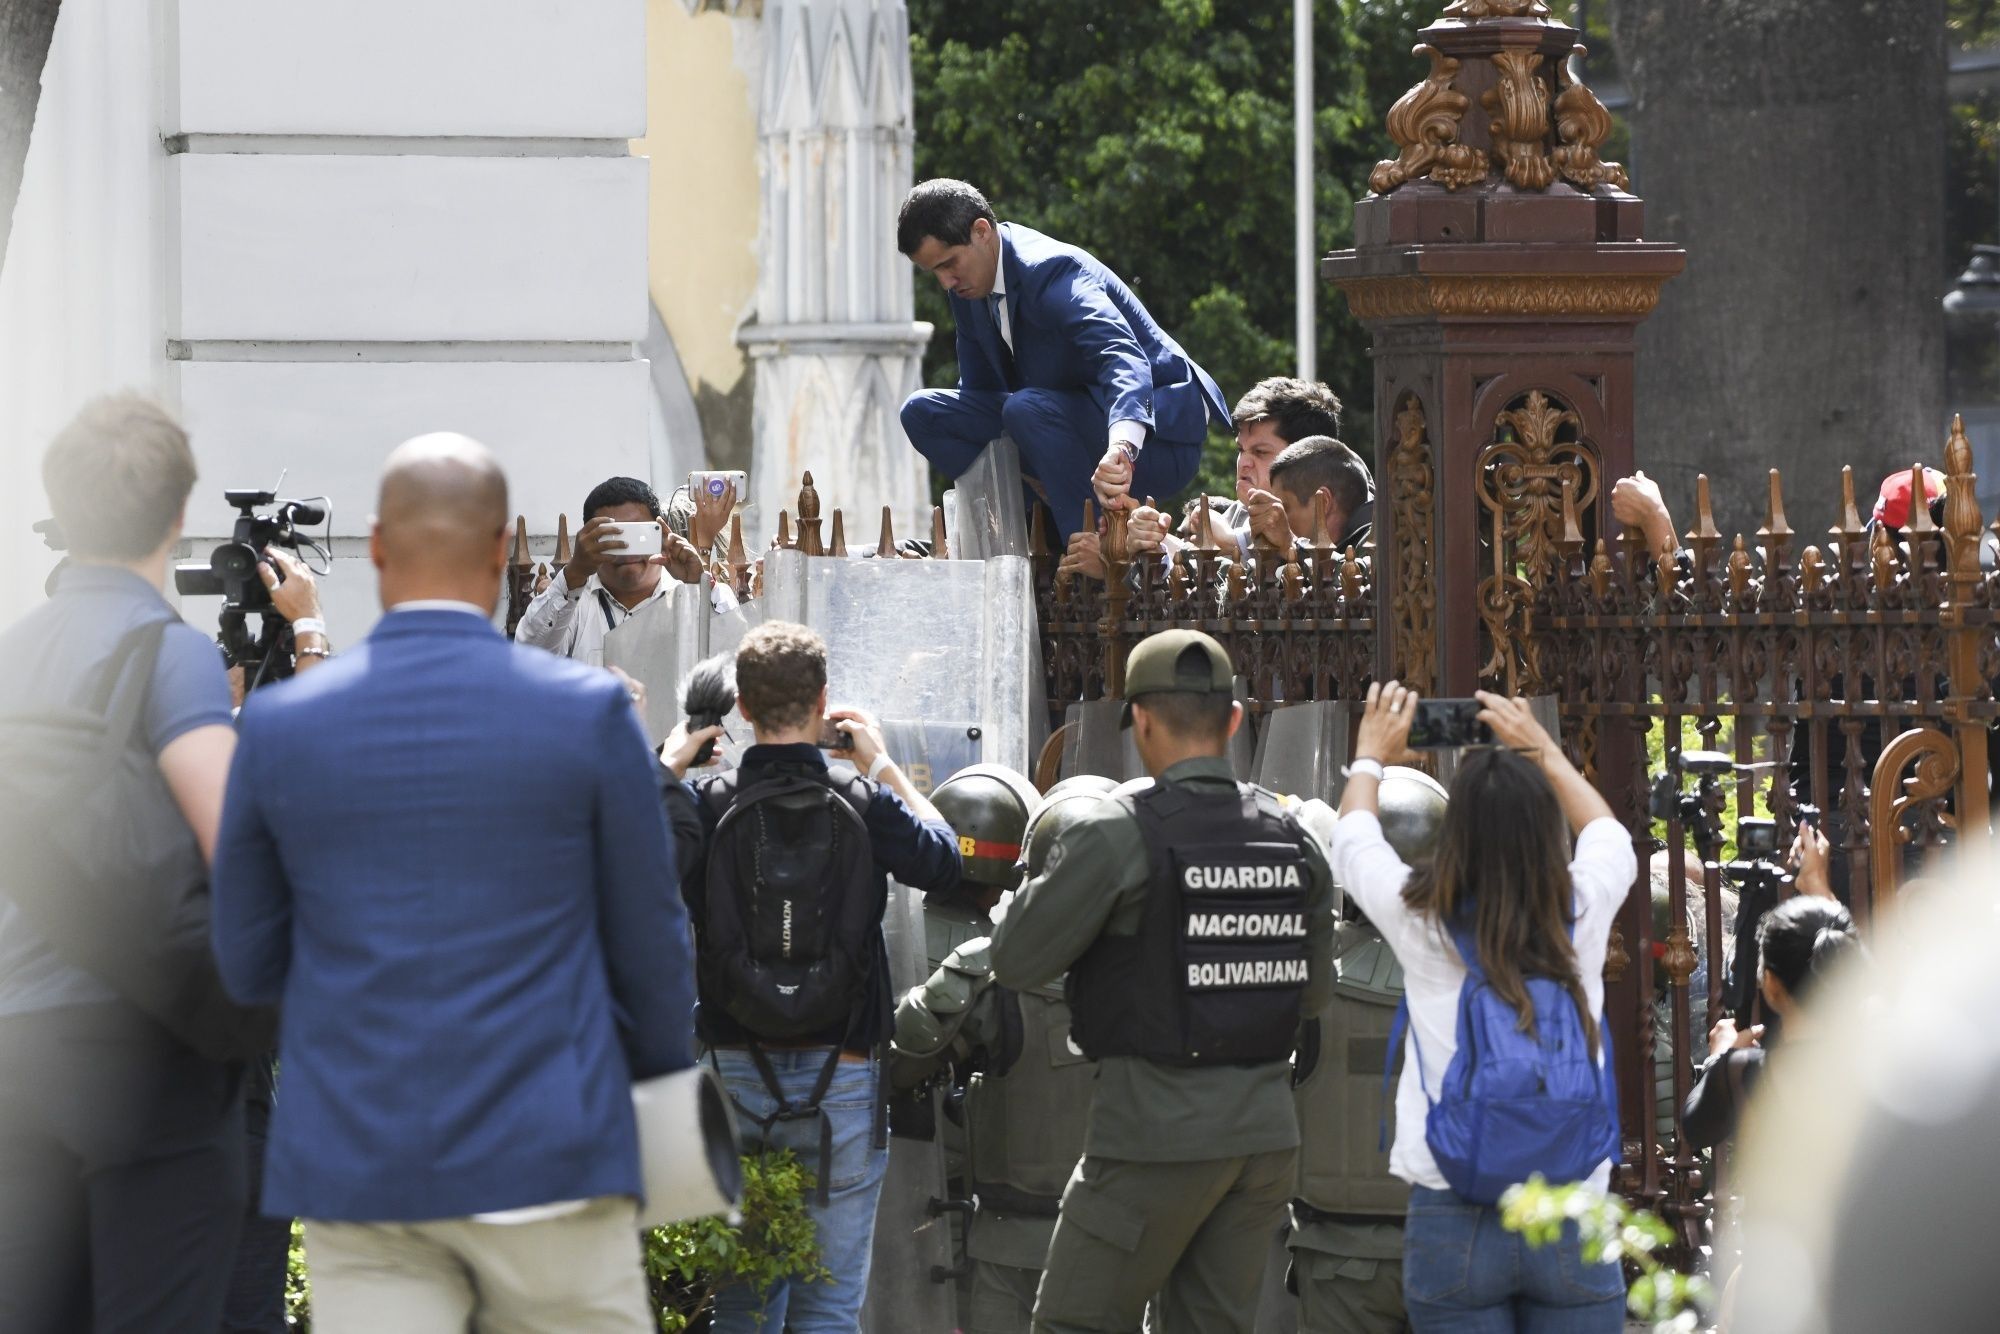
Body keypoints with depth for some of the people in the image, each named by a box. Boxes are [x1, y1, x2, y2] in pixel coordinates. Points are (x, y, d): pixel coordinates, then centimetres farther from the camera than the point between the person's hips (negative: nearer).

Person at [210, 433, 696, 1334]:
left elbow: (248, 964, 9)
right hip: (545, 1164, -1)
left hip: (357, 1176, 1)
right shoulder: (588, 713, -5)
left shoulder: (279, 727, 0)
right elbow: (650, 953, 3)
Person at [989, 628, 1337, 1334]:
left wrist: (1048, 876, 8)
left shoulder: (1117, 833, -13)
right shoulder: (1292, 838, 6)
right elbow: (1314, 990, 15)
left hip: (1157, 1126, -6)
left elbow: (1017, 963, -7)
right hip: (1266, 1124, 6)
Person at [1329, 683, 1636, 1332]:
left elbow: (1353, 839, 17)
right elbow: (1609, 835, 23)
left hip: (1452, 1221, -1)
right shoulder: (1582, 911, -2)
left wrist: (1371, 757, 34)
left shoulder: (1421, 920, -5)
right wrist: (1544, 753, 35)